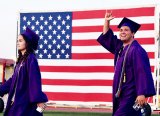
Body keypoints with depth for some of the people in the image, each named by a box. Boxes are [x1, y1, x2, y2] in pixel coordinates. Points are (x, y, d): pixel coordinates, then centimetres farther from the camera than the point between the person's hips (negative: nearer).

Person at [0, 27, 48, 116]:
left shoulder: (31, 59, -11)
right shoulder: (21, 59, 14)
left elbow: (35, 80, -18)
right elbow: (13, 79, 20)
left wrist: (39, 100, -24)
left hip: (26, 101, -9)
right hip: (16, 101, 9)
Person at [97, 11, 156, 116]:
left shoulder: (136, 50, -14)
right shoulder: (120, 47, 12)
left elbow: (142, 73, -21)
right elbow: (107, 38, 29)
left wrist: (142, 94, -29)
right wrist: (107, 21, 18)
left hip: (131, 94, -9)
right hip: (122, 94, 9)